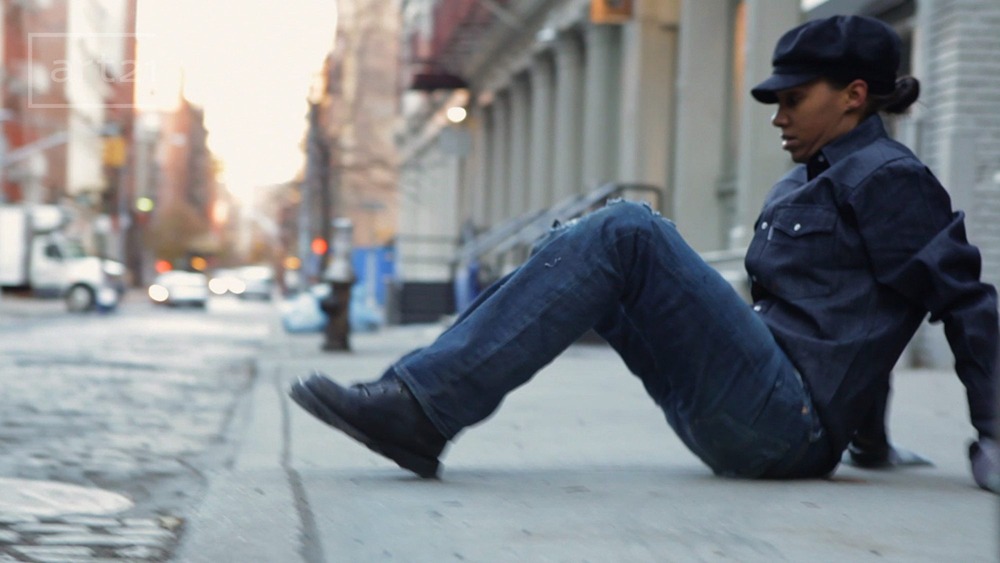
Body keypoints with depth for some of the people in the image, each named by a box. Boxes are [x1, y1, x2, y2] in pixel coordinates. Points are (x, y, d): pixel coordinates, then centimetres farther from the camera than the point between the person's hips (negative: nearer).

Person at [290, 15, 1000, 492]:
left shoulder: (888, 178, -3)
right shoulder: (804, 183, 23)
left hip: (789, 426, -9)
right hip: (755, 431, 9)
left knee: (627, 231, -20)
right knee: (590, 243, 4)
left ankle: (423, 409, -28)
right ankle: (414, 401, -11)